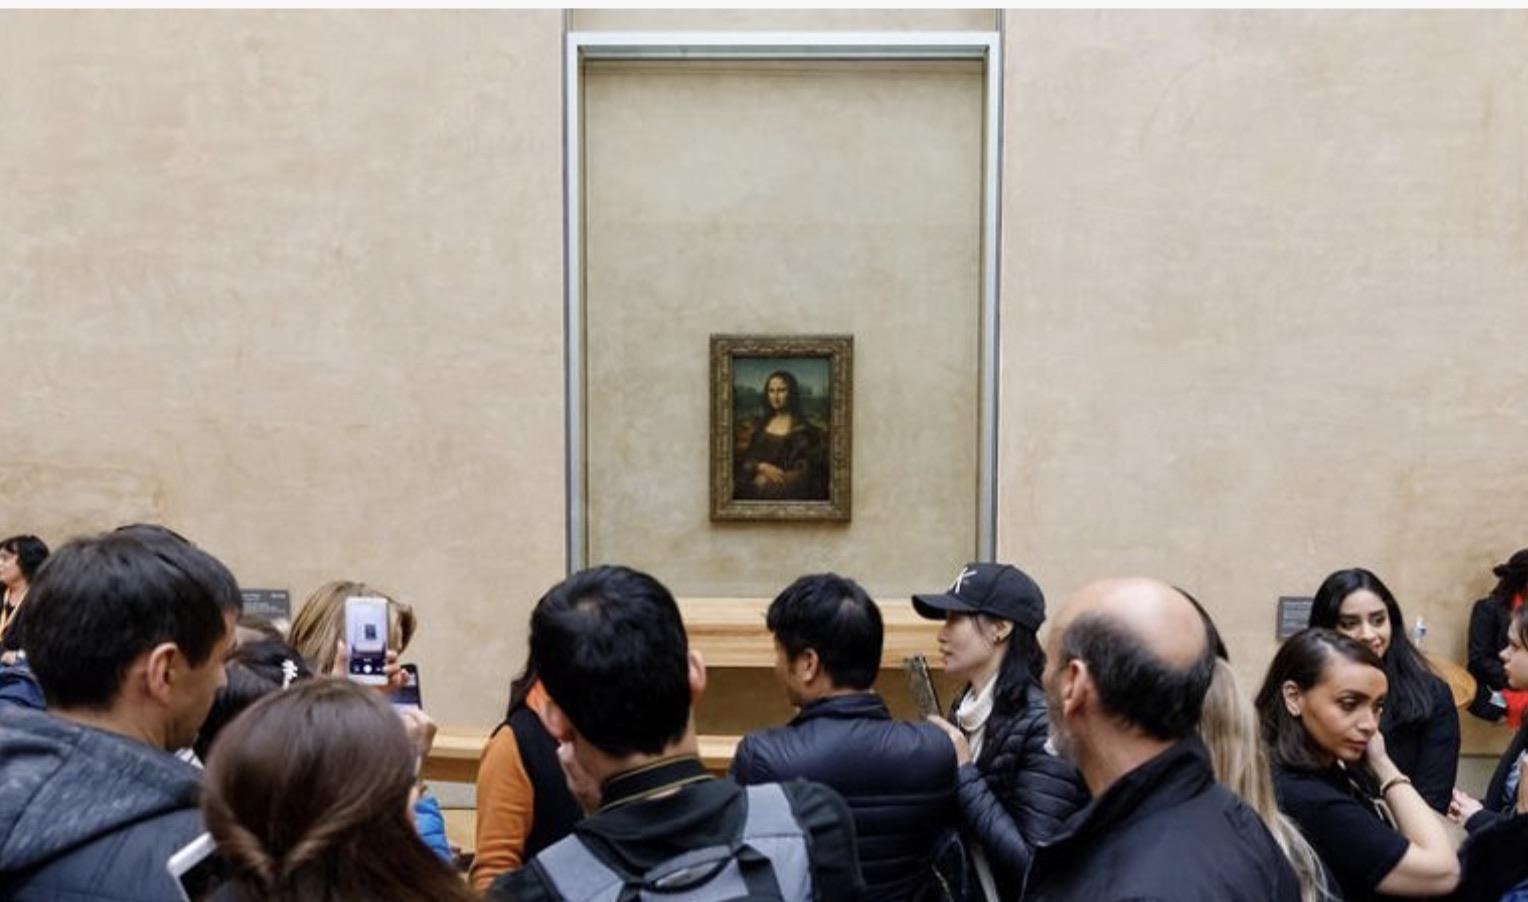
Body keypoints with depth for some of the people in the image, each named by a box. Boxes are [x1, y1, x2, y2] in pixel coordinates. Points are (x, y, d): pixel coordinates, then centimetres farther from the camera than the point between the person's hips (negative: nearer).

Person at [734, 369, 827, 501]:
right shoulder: (761, 425, 15)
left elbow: (805, 472, -5)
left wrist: (766, 482, -12)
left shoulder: (803, 428, 0)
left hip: (788, 494, -4)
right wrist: (762, 467, -11)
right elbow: (745, 460, 11)